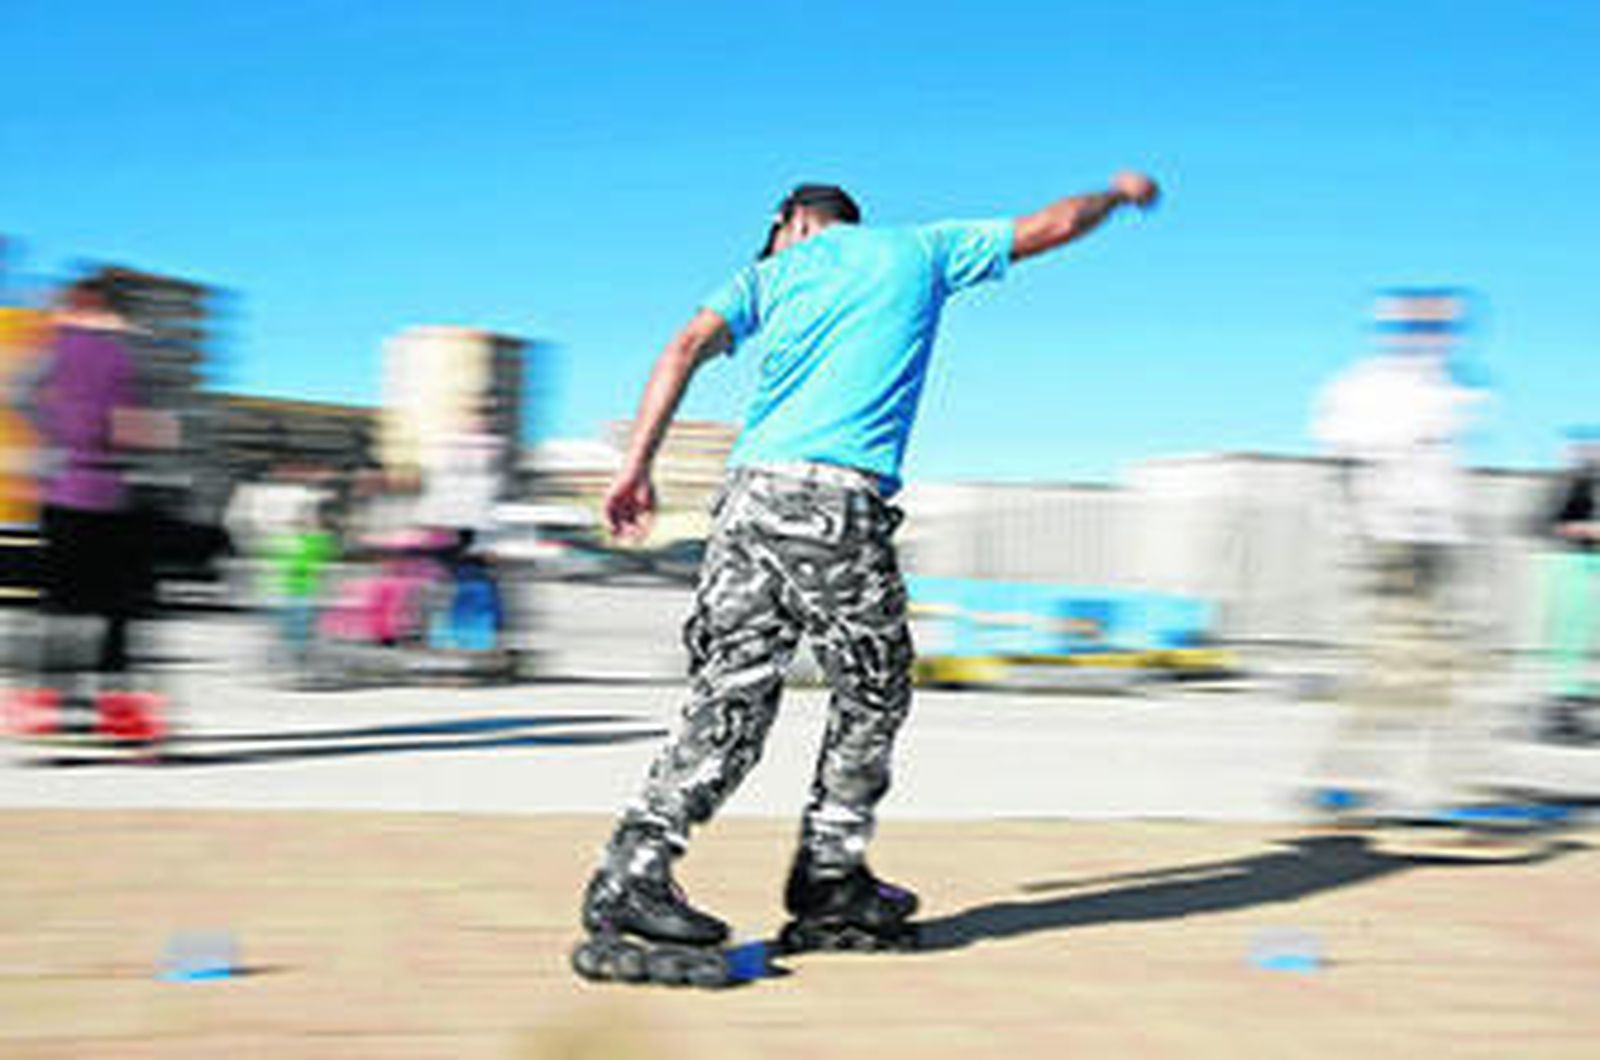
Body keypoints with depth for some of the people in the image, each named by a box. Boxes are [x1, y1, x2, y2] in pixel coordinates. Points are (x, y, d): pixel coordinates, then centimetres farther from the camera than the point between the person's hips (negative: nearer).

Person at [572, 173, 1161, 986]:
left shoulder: (772, 272, 22)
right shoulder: (919, 250, 22)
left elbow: (688, 346, 4)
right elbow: (1052, 226, 32)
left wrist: (637, 464, -2)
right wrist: (1119, 192, 52)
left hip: (751, 491, 3)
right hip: (840, 499, -3)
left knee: (731, 699, 3)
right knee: (873, 695, 13)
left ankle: (633, 872, -7)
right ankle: (829, 880, 14)